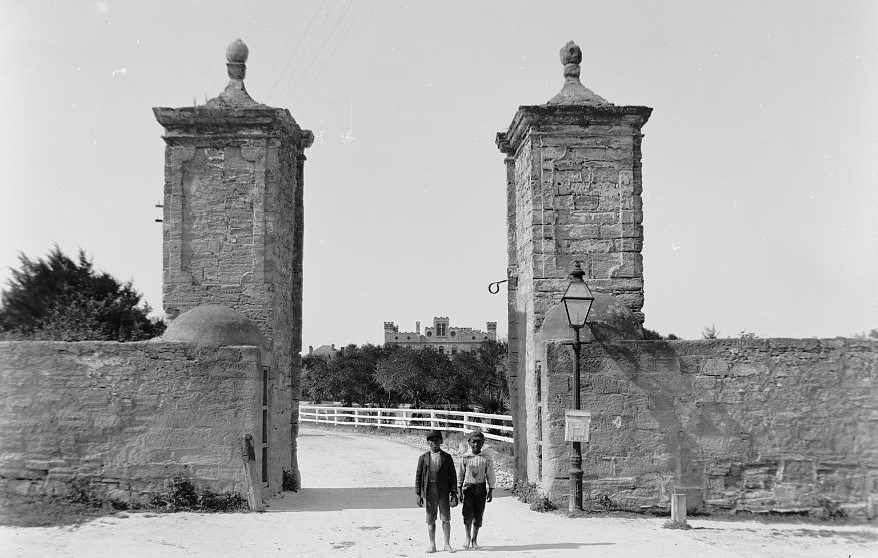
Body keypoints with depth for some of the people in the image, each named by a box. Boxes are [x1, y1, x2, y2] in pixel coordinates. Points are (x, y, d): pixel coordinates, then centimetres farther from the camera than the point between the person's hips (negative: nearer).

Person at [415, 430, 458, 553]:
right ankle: (432, 544, 13)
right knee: (430, 520, 5)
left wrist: (454, 493, -1)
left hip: (444, 492, 0)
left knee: (446, 519, 0)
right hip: (429, 491, 1)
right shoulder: (423, 458, 7)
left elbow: (453, 476, 6)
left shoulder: (447, 457, 7)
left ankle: (447, 544, 7)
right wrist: (419, 495, -1)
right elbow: (418, 476, 6)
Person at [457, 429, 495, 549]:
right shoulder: (464, 458, 0)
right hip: (468, 488, -1)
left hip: (481, 488, 1)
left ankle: (474, 539, 19)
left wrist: (490, 491, 2)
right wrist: (459, 491, 2)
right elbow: (460, 475, 5)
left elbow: (490, 476, 5)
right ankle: (468, 537, 9)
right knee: (468, 514, -11)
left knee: (478, 516, 4)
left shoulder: (486, 458, 1)